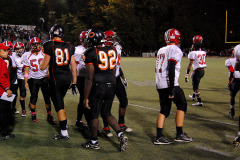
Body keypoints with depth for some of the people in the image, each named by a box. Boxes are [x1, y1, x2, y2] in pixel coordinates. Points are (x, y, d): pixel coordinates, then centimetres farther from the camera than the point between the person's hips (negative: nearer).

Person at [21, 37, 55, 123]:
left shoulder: (44, 54, -1)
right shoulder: (27, 56, 1)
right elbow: (26, 71, 4)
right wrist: (26, 82, 1)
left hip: (44, 78, 0)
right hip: (33, 79, 0)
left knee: (47, 97, 0)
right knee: (33, 97, 3)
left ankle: (49, 115, 8)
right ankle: (33, 114, 17)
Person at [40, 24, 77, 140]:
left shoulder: (49, 46, -11)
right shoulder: (69, 47, 4)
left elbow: (43, 67, -8)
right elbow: (74, 67, 6)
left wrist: (41, 65, 16)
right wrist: (74, 83, 13)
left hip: (56, 78, -5)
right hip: (67, 77, 6)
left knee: (59, 105, 1)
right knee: (60, 101, 25)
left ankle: (64, 133, 4)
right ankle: (63, 124, 36)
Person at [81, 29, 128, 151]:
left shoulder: (91, 53, -12)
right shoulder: (112, 50, 6)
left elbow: (89, 78, -13)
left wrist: (86, 97, -8)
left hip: (97, 86, -6)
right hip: (111, 85, 6)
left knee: (94, 115, 10)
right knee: (107, 113, 19)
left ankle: (94, 142, 22)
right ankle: (121, 135, 5)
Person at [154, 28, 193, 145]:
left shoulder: (161, 50, 17)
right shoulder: (175, 50, -9)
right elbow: (171, 69, -19)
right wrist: (172, 88, -20)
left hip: (159, 85, 8)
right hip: (169, 84, -8)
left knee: (164, 109, 12)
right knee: (182, 105, 7)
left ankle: (159, 137, 8)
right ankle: (179, 134, 10)